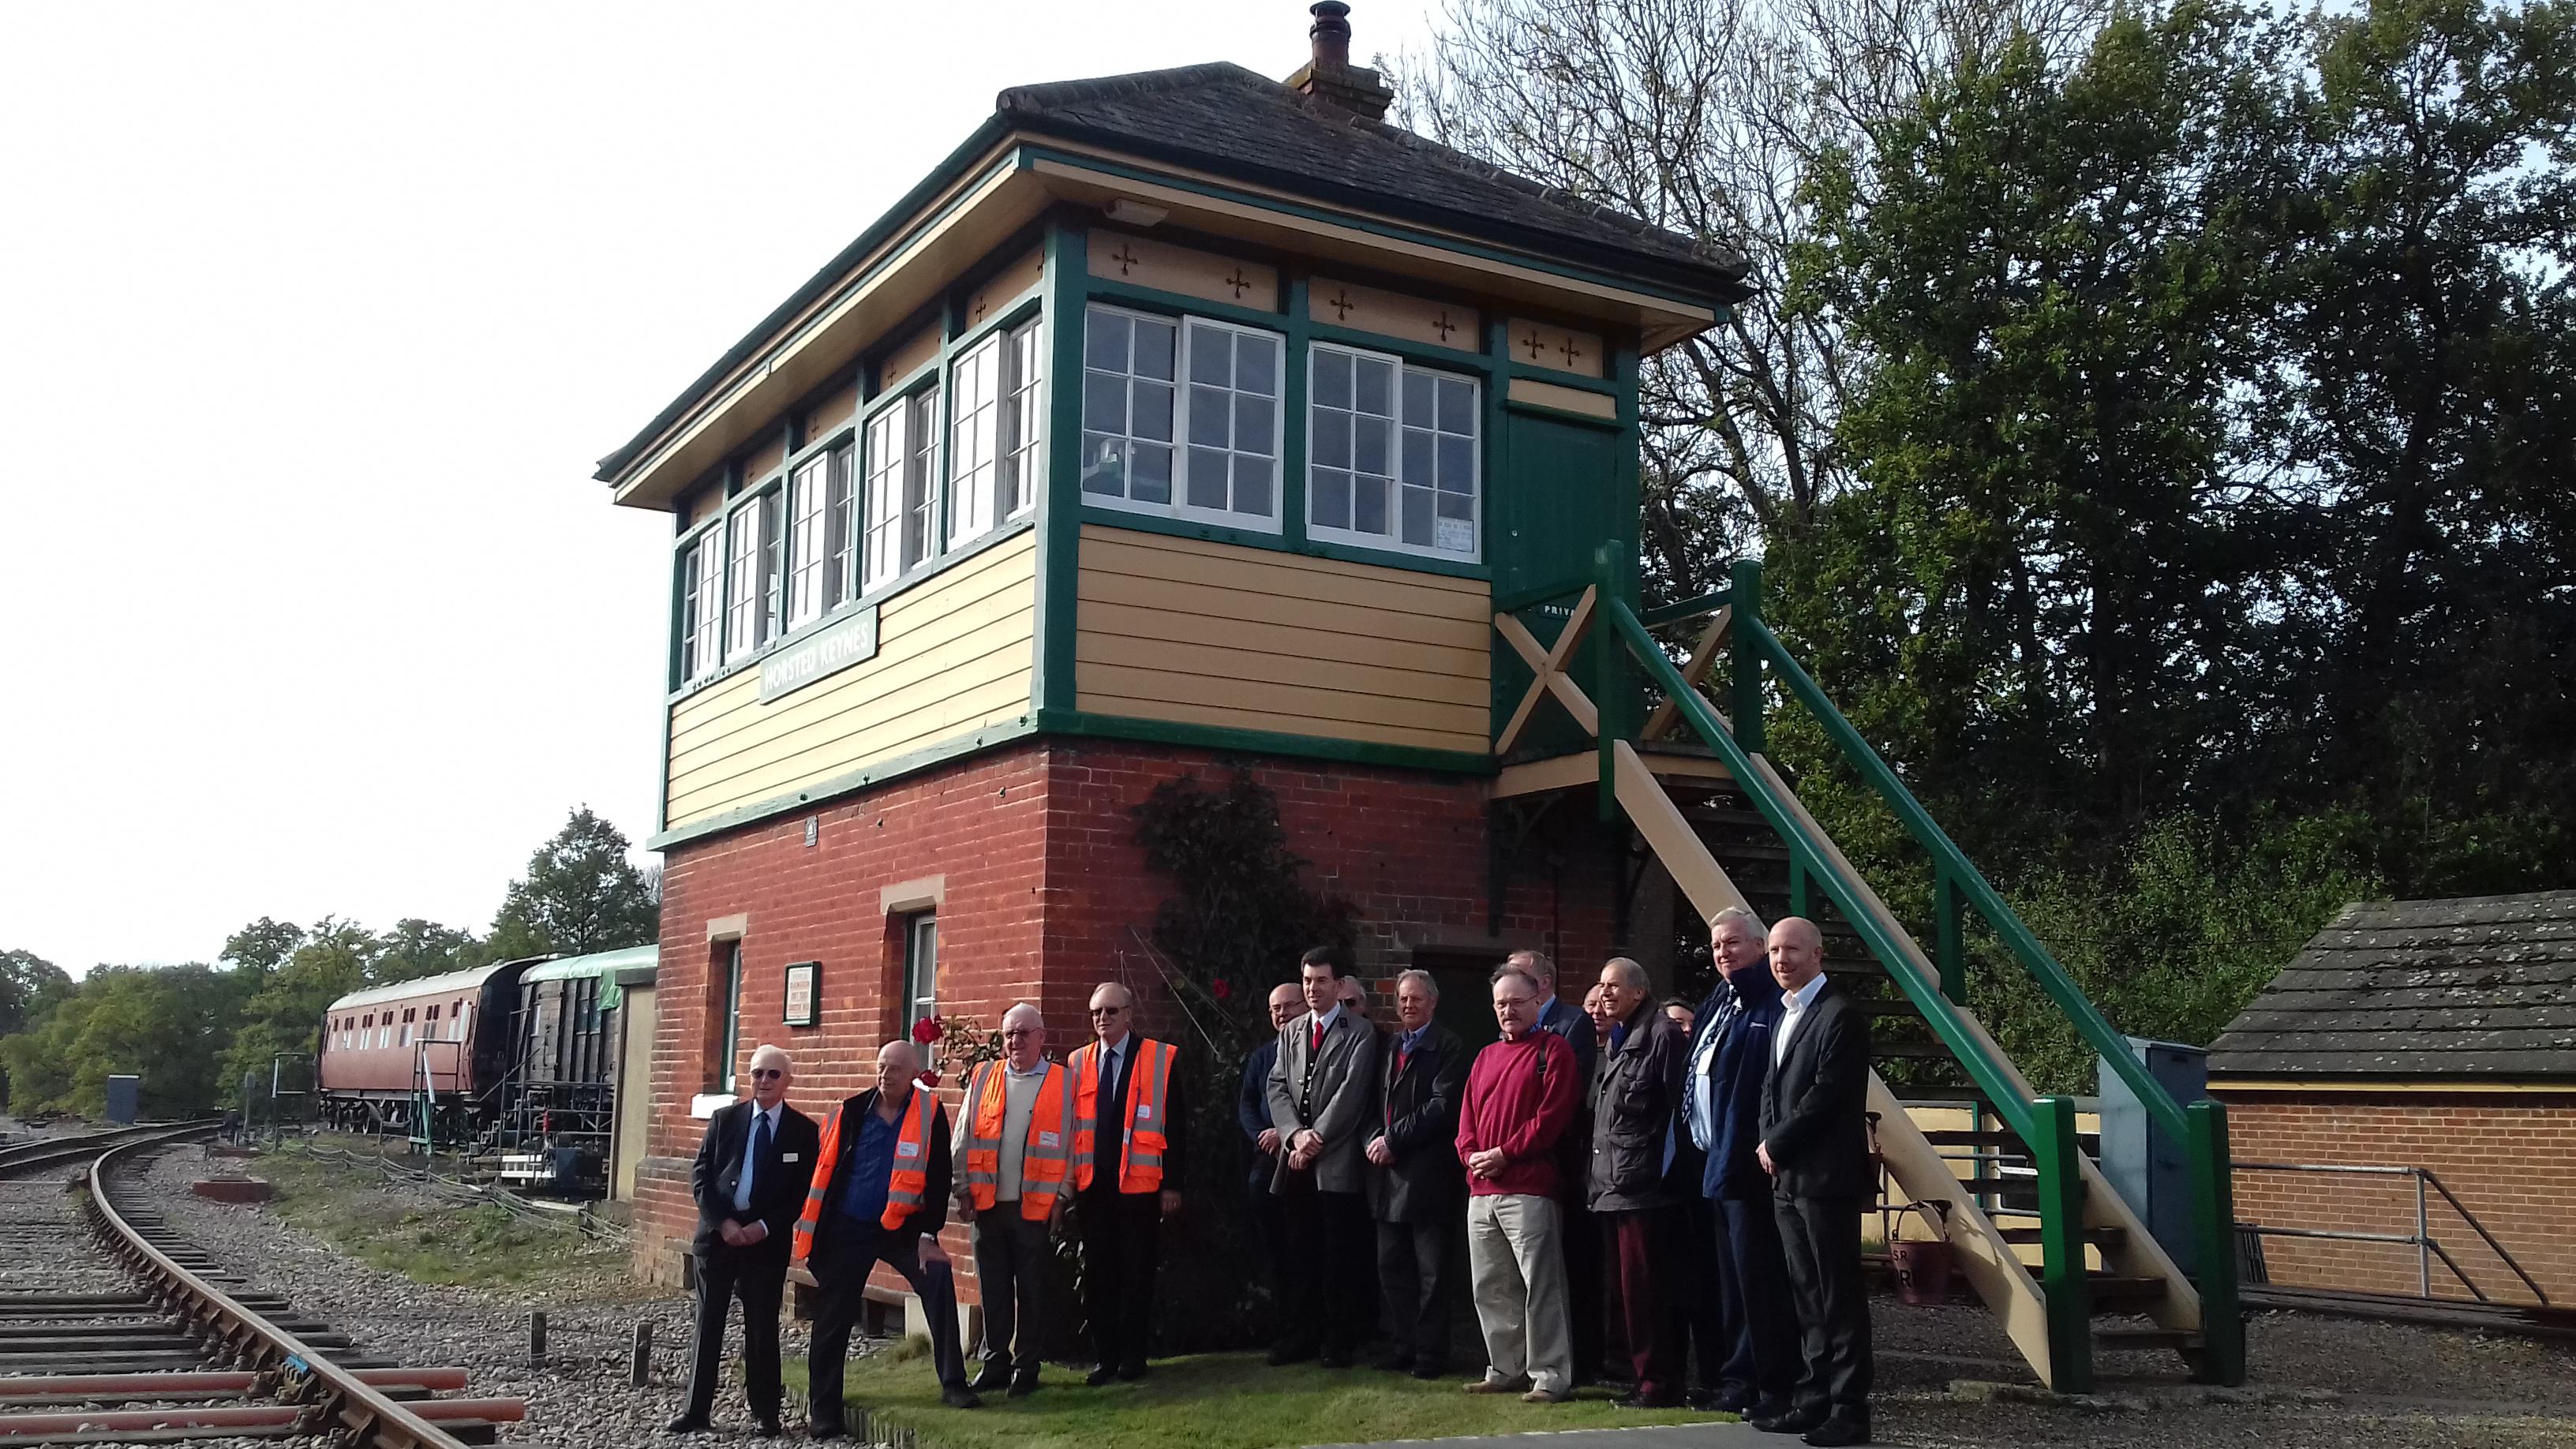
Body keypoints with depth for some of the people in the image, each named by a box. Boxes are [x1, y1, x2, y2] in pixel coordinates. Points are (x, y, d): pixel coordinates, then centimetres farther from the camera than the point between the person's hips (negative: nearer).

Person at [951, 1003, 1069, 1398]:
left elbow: (1070, 1145, 1)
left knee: (1031, 1290, 4)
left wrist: (1061, 1198, -3)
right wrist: (964, 1190, 3)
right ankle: (995, 1362, 20)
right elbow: (963, 1140, 9)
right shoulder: (983, 1078, 8)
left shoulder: (1063, 1084, 1)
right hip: (987, 1202, 2)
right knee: (993, 1288, 9)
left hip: (1035, 1205, -2)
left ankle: (1026, 1368, 14)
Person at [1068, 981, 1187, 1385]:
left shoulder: (1160, 1059, -1)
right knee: (1097, 1273, 6)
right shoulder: (1078, 1063, 9)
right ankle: (1103, 1356, 15)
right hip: (1091, 1185, 3)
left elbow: (1175, 1126, -2)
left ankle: (1133, 1355, 15)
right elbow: (1068, 1124, 9)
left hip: (1139, 1185, -3)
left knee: (1137, 1272, 4)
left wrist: (1172, 1184, -5)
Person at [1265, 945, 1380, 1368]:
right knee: (1301, 1254, 9)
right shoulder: (1290, 1033, 15)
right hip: (1296, 1163, 5)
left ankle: (1337, 1341, 8)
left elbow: (1351, 1092, -10)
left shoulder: (1360, 1033, -2)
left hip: (1339, 1162, -4)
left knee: (1341, 1256, 0)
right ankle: (1299, 1335, 16)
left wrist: (1317, 1138, -14)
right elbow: (1278, 1088, 8)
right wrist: (1295, 1134, -7)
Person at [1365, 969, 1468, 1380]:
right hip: (1388, 1173, 7)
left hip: (1427, 1173, -7)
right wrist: (1373, 1138, -3)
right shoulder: (1388, 1046, 16)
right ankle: (1404, 1346, 22)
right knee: (1392, 1267, 12)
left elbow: (1442, 1106, -15)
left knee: (1431, 1270, 1)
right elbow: (1376, 1101, 16)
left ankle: (1431, 1353, 8)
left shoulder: (1448, 1048, -6)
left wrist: (1393, 1140, -15)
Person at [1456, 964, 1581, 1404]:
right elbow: (1467, 1116, 16)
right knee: (1491, 1289, 11)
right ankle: (1505, 1370, 21)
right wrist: (1472, 1155, -3)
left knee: (1540, 1287, -7)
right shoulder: (1486, 1057, 19)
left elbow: (1553, 1114, -12)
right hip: (1482, 1191, 7)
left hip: (1530, 1189, -7)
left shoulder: (1553, 1050, -1)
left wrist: (1506, 1154, -15)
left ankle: (1551, 1378, -2)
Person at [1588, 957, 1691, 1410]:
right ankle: (1644, 1376, 18)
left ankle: (1659, 1383, 1)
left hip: (1644, 1186, -9)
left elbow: (1675, 1104, -12)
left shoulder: (1660, 1034, -7)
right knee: (1625, 1292, 11)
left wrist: (1661, 1169, -13)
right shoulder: (1616, 1041, 21)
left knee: (1644, 1289, -7)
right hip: (1611, 1186, 9)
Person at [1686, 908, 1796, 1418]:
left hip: (1746, 1165, -9)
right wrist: (1699, 1144, 16)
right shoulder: (1717, 1003, 18)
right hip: (1712, 1164, 9)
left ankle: (1774, 1387, 3)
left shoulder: (1772, 1003, -11)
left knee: (1758, 1279, -5)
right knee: (1724, 1279, 14)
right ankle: (1736, 1377, 22)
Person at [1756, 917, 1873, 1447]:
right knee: (1808, 1298, 13)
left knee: (1839, 1298, -3)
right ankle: (1813, 1399, 19)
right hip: (1786, 1179, 8)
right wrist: (1768, 1144, 3)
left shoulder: (1840, 1015, -11)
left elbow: (1826, 1096, -17)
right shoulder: (1783, 1016, 17)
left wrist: (1776, 1145, -10)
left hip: (1826, 1179, -8)